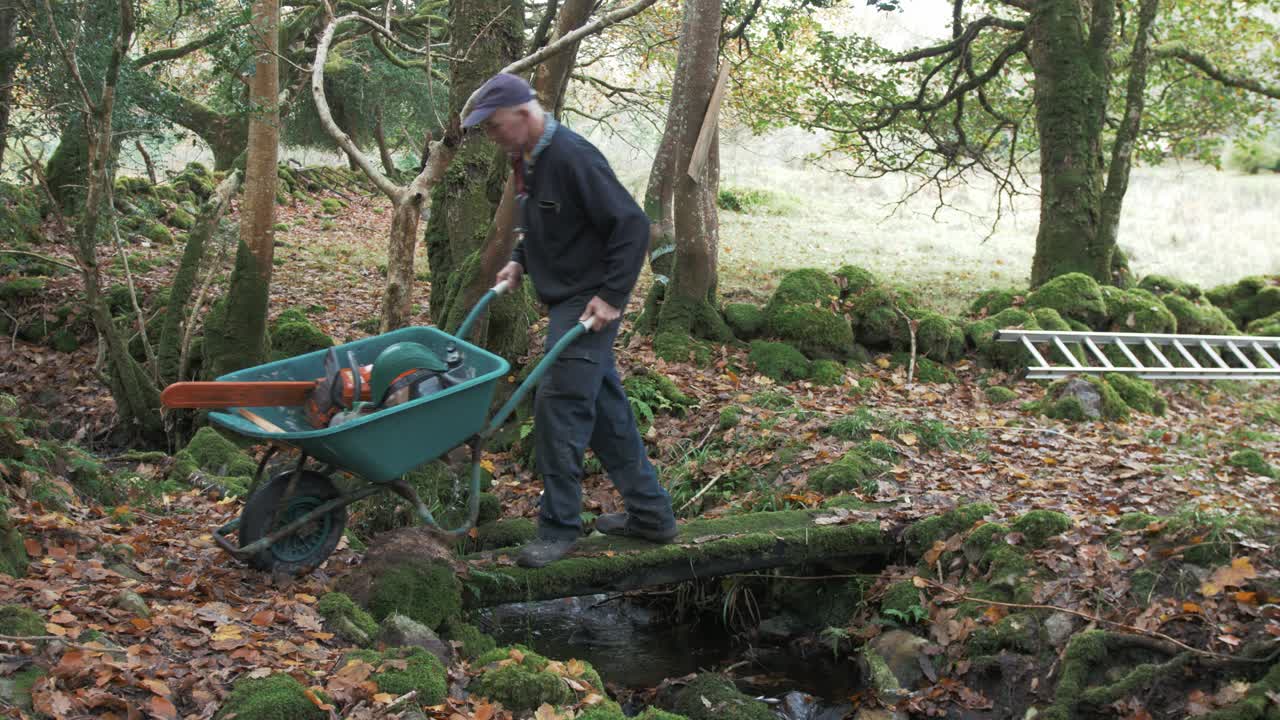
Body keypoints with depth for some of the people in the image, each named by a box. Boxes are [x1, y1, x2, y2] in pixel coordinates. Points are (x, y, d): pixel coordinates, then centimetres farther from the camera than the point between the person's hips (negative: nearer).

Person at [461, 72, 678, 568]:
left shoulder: (572, 157, -21)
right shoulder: (526, 159, 9)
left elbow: (632, 225, -21)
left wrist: (612, 296, -22)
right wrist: (520, 261, 11)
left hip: (589, 305, -10)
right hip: (564, 302, 10)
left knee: (559, 406, -10)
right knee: (606, 410, 14)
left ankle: (559, 528, 0)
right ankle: (651, 514, 24)